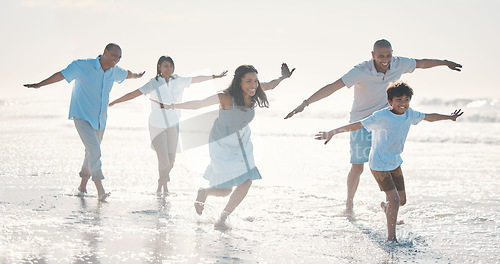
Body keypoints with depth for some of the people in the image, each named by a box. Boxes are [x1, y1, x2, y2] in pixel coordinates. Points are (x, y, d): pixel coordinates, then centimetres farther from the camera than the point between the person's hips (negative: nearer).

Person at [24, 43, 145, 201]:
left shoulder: (114, 71, 2)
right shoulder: (82, 66, -16)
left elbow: (126, 74, 25)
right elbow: (61, 75, -20)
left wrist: (136, 76, 46)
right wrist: (39, 85, -28)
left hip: (99, 119, 7)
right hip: (82, 117, -7)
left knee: (92, 152, 17)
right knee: (95, 151, -20)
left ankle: (83, 184, 36)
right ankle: (100, 191, -22)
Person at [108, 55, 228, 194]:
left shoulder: (178, 81, 1)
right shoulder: (153, 84, -11)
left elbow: (196, 79, 15)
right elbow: (133, 94, -14)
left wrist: (215, 77, 26)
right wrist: (113, 102, -20)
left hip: (173, 125, 4)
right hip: (157, 126, -4)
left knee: (171, 159, 4)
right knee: (163, 159, -9)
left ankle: (162, 184, 30)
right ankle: (163, 184, 18)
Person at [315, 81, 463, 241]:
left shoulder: (409, 114, -2)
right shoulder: (382, 117, -23)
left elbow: (429, 117, 16)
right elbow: (357, 125, -26)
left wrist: (449, 117, 28)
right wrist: (332, 133, -32)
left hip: (395, 162, 7)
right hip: (379, 164, -7)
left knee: (402, 199, 10)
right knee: (394, 199, -13)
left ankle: (385, 206, 47)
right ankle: (391, 238, 0)